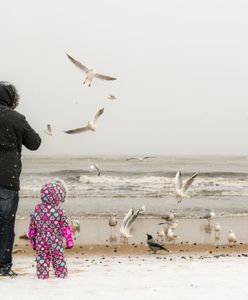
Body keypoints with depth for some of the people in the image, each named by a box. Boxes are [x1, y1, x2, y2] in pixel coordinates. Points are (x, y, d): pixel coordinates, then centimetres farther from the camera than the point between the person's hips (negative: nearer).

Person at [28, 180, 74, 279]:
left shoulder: (37, 209, -2)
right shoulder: (59, 210, -11)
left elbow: (32, 227, 6)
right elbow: (65, 227, -8)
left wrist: (32, 239, 18)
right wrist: (69, 241, 0)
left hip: (41, 240, 2)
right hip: (55, 240, -2)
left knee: (42, 257, 10)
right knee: (58, 257, 7)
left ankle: (42, 275, 10)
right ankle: (61, 275, 11)